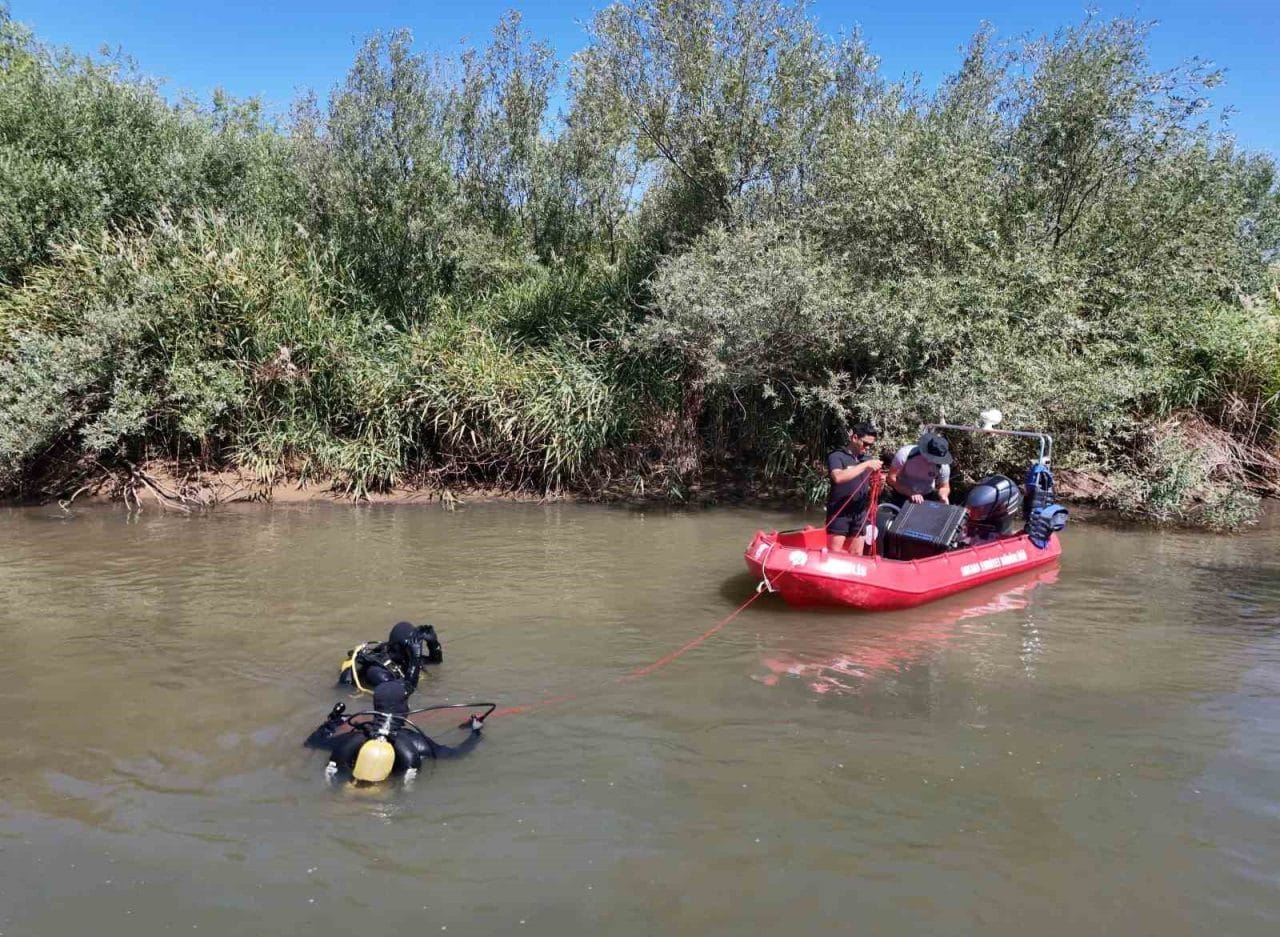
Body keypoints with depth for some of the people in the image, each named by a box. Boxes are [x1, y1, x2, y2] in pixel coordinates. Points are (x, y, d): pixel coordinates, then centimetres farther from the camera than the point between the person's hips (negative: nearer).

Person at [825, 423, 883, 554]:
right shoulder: (837, 456, -8)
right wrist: (865, 465, -27)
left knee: (857, 555, 9)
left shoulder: (869, 458, 9)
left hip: (860, 513, 6)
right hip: (839, 513, -5)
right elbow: (838, 477, -28)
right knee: (834, 554, -4)